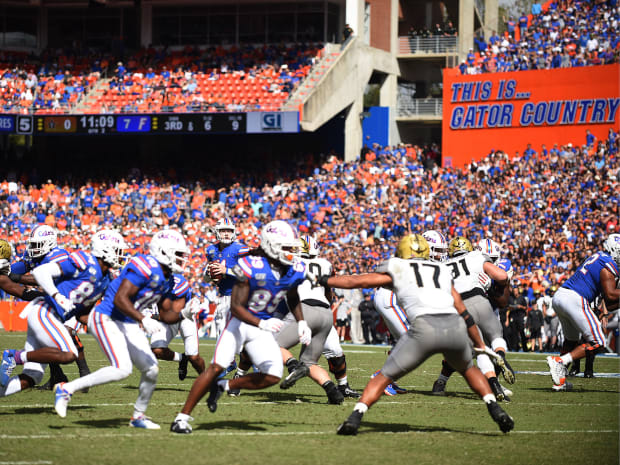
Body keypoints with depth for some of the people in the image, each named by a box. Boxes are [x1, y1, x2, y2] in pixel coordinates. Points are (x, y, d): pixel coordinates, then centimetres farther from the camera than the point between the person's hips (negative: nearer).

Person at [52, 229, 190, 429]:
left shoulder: (167, 280, 10)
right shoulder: (147, 268, -21)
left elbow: (166, 312, 24)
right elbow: (120, 299, -25)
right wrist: (144, 320, -30)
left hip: (129, 325, 10)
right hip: (106, 320, -9)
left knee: (151, 370, 4)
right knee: (122, 369, -23)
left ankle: (138, 416, 24)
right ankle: (66, 389, -12)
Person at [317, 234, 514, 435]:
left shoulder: (397, 269, 21)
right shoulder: (442, 271, 30)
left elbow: (356, 281, 27)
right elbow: (464, 314, 33)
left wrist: (324, 281, 44)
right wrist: (480, 345, 44)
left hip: (425, 328, -3)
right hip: (455, 327, 3)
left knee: (384, 377, 10)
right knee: (468, 369, 32)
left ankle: (355, 417, -4)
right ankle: (495, 409, 18)